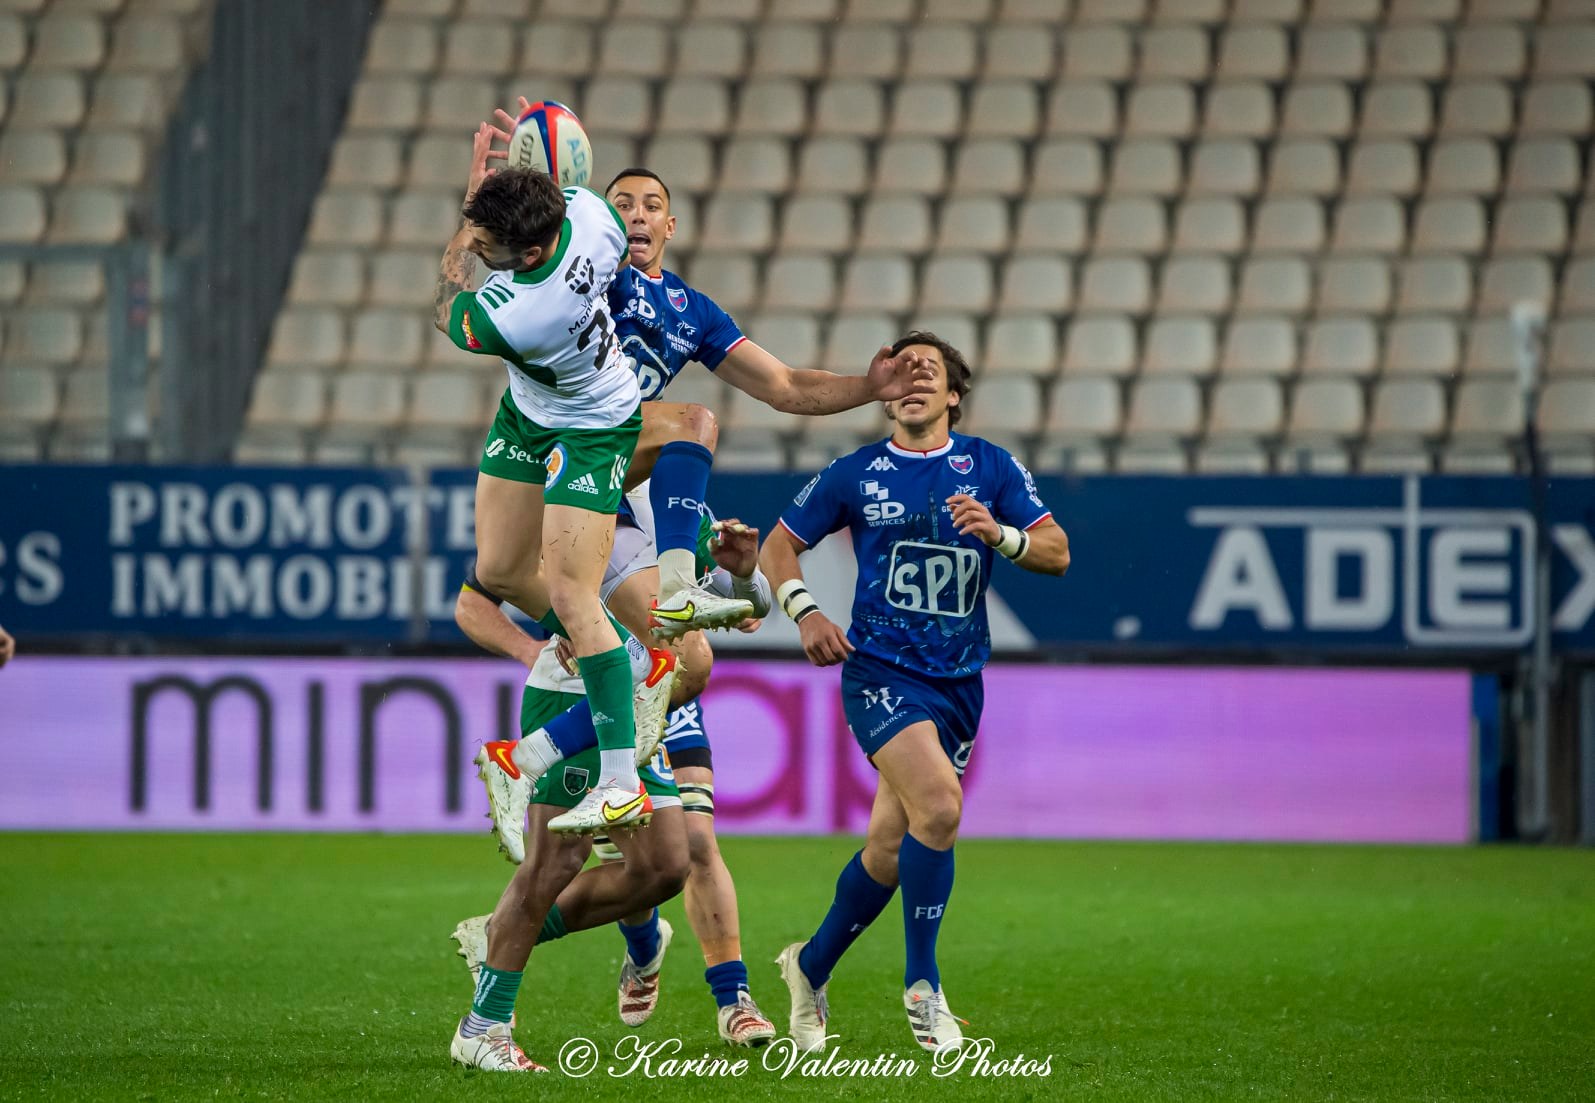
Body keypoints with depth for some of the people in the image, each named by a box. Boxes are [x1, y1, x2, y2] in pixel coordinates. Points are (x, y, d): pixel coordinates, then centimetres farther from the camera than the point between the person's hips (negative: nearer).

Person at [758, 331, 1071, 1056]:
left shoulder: (990, 467, 6)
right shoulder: (856, 475, 3)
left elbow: (1056, 553, 1)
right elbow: (780, 545, 12)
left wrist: (999, 534, -18)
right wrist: (804, 612, -5)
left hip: (959, 682, 3)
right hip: (880, 669, -3)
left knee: (891, 848, 7)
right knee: (938, 804, -26)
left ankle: (811, 967, 32)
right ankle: (922, 987, -16)